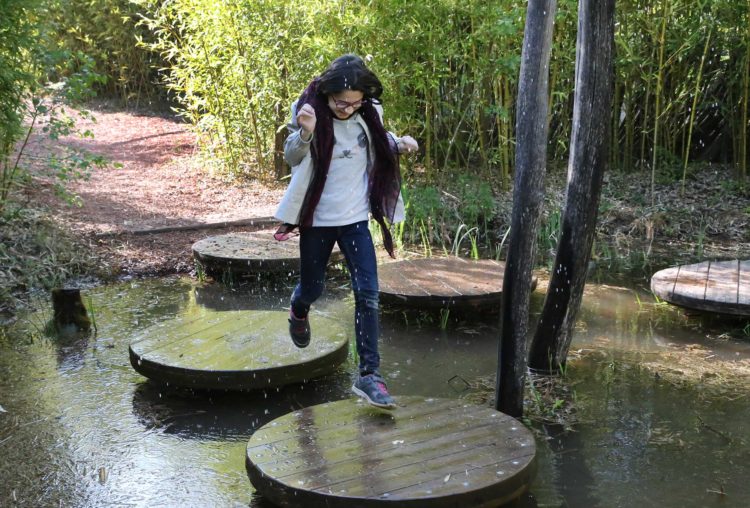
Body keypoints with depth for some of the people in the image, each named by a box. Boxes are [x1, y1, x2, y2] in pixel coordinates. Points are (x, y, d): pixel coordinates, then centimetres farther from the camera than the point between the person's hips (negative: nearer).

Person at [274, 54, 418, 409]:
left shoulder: (369, 113, -4)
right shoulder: (311, 111, -15)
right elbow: (291, 158, -26)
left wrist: (398, 143, -5)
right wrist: (305, 132, -47)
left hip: (356, 219, 2)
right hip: (318, 219, -2)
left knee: (367, 294, -6)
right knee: (313, 288, 14)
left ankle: (369, 375, -1)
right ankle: (299, 311, 52)